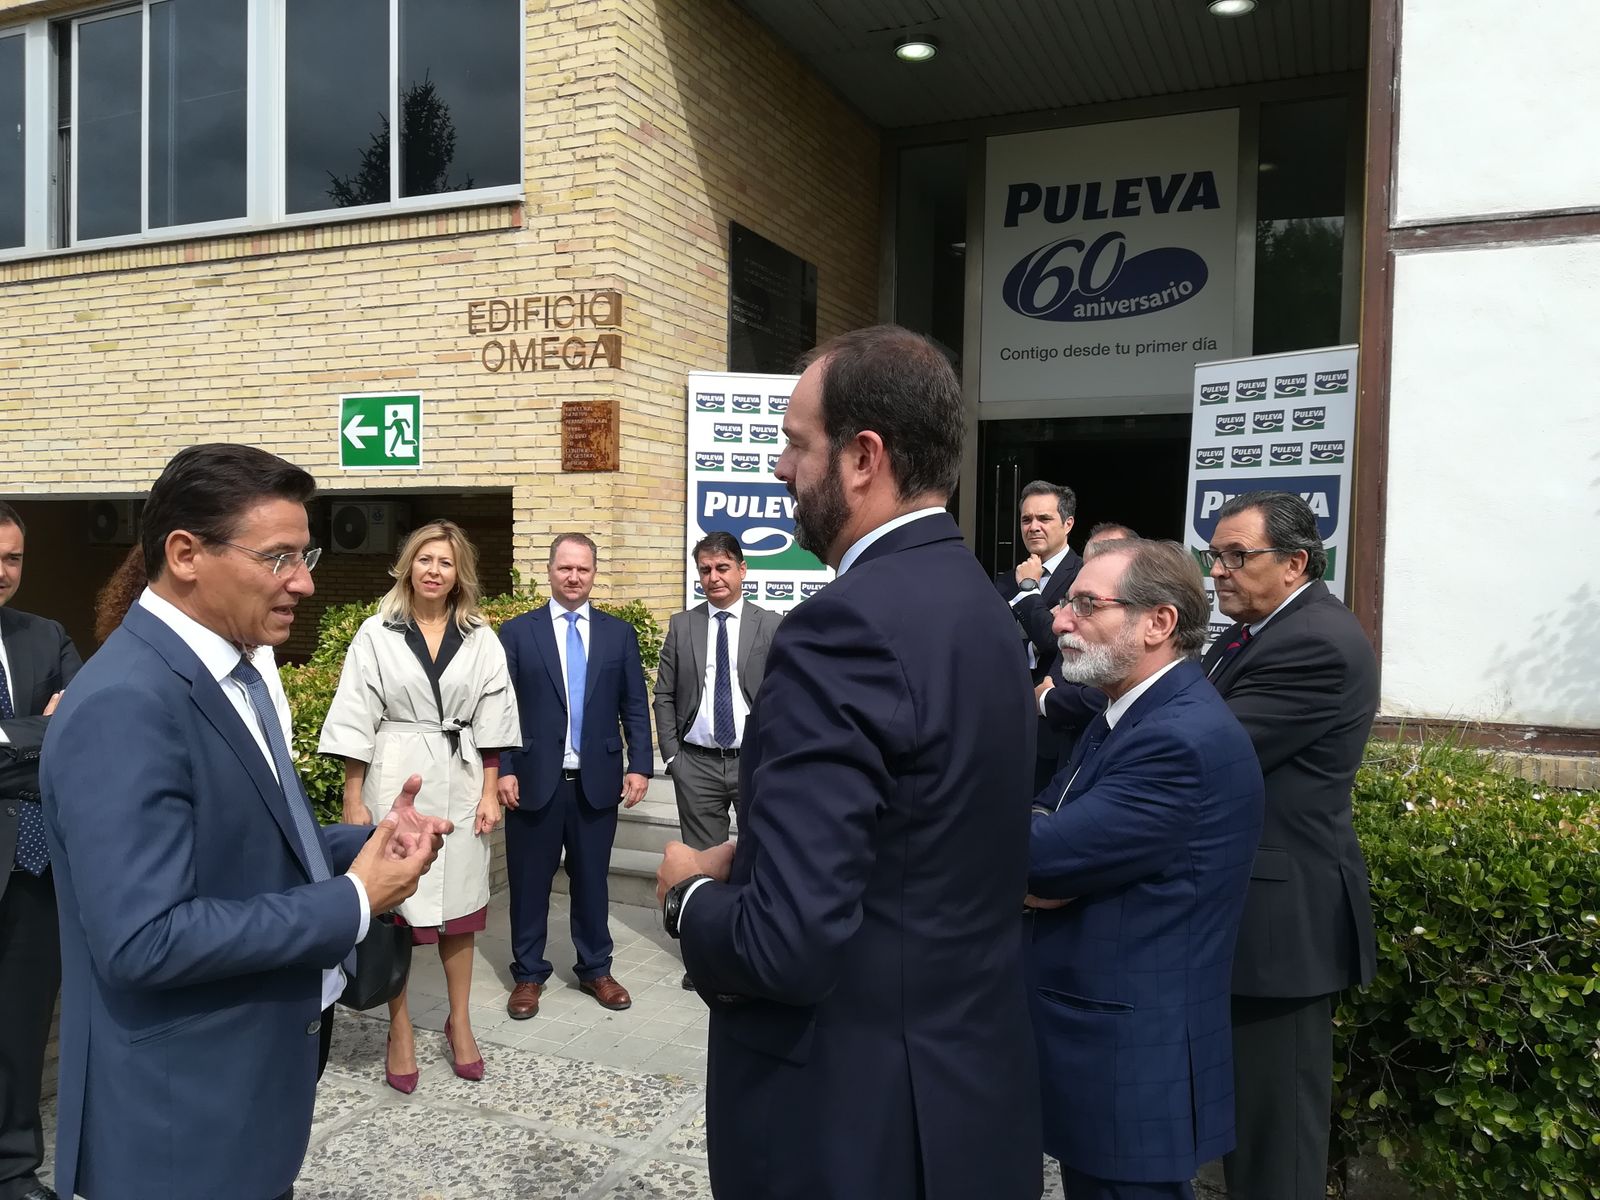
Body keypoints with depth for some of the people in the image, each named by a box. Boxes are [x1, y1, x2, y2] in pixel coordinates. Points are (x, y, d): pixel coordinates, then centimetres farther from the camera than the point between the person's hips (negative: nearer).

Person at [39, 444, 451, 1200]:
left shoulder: (237, 671, 5)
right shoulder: (125, 706, -25)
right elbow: (144, 939, -30)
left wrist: (369, 843, -3)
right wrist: (353, 900, -22)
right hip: (178, 1115, -9)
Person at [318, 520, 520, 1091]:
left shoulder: (480, 639, 4)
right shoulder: (376, 633, -2)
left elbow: (492, 720, 5)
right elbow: (355, 721, -3)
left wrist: (490, 793, 1)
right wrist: (353, 800, -5)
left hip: (459, 781, 2)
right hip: (394, 779, -2)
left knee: (458, 901, 10)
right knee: (394, 903, 5)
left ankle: (460, 1021, 25)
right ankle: (400, 1028, 21)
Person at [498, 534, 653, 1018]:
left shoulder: (619, 633, 6)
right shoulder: (517, 632, 1)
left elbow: (635, 707, 5)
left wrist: (640, 766, -3)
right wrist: (503, 770, -8)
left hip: (597, 781, 1)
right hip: (534, 780, -1)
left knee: (592, 880, 12)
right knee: (530, 882, 9)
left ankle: (595, 969, 28)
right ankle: (528, 974, 24)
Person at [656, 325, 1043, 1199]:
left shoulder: (847, 624, -26)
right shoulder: (975, 601, 3)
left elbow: (786, 944, -29)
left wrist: (689, 895, -9)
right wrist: (739, 862, 2)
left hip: (854, 1119, -8)